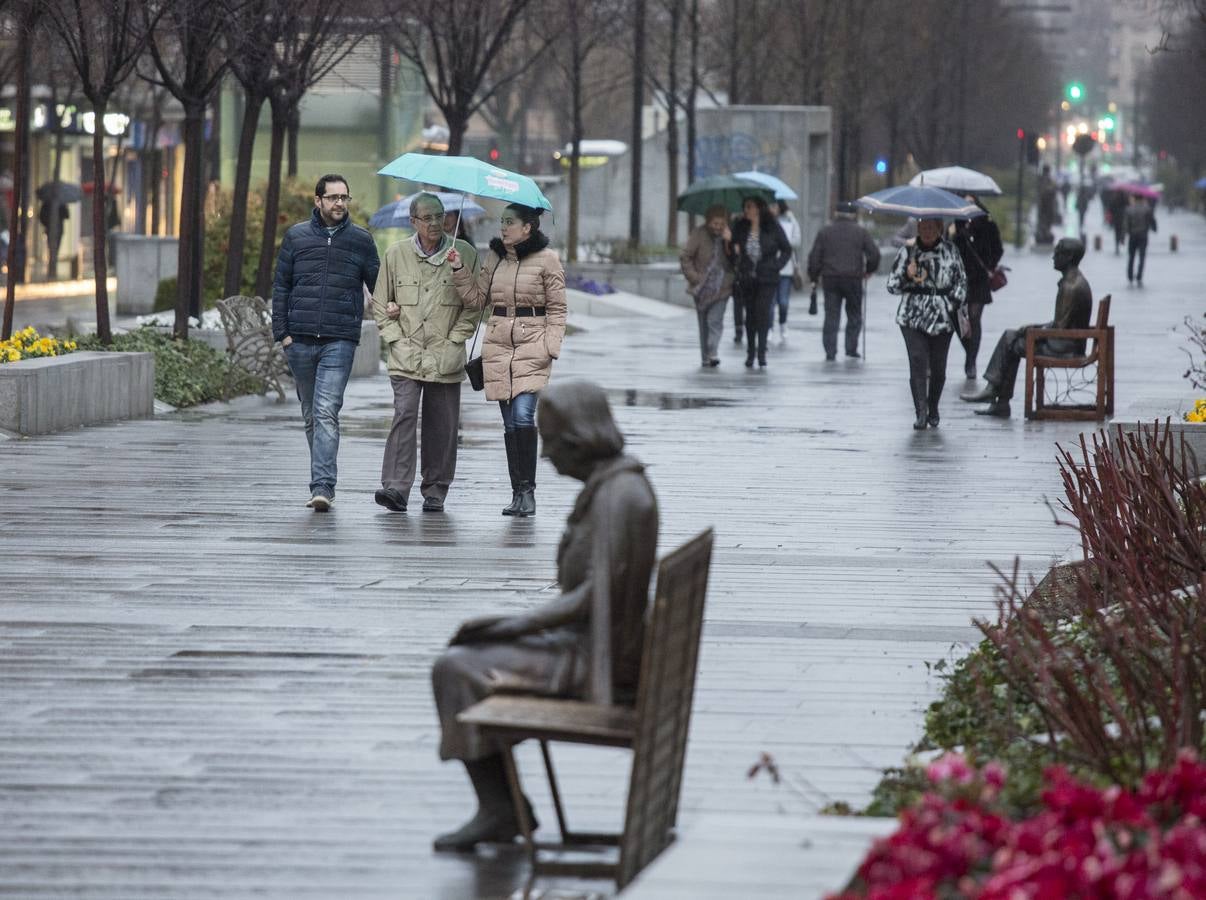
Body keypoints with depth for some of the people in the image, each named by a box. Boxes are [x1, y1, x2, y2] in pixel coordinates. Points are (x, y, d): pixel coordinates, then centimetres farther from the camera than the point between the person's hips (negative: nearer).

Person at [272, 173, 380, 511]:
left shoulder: (360, 240, 7)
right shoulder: (296, 236, 9)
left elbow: (377, 285, 14)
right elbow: (280, 287, 10)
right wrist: (281, 331, 3)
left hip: (340, 341, -2)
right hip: (300, 340, 2)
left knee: (326, 413, -15)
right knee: (311, 415, 10)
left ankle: (322, 486, -21)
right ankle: (322, 483, 21)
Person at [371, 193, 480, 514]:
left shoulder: (464, 253, 3)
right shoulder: (395, 255, 6)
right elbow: (380, 303, 13)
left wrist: (455, 340, -2)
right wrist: (396, 339, 2)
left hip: (446, 358, 0)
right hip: (406, 356, 0)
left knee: (442, 424, 3)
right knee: (404, 414, -15)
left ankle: (435, 492, 14)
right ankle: (396, 487, -21)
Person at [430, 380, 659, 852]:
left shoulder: (618, 494, -20)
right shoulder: (609, 485, 11)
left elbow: (599, 592, -23)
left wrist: (522, 624, -17)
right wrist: (524, 622, 9)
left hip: (598, 658, -10)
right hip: (588, 642, 10)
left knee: (455, 671, -12)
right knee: (465, 654, 14)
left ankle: (496, 810, -4)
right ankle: (502, 807, 10)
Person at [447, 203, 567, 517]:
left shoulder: (546, 260, -2)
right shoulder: (495, 258, 12)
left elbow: (557, 309, -1)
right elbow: (476, 297, 15)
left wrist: (551, 346, -9)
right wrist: (459, 270, 2)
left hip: (532, 348, -5)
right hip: (498, 345, 5)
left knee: (523, 415, -17)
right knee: (510, 423, 5)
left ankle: (527, 490, -9)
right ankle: (517, 493, 10)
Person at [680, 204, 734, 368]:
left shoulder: (728, 236, -2)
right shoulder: (699, 234, -7)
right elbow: (685, 257, -4)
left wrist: (728, 243, -22)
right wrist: (693, 277, -11)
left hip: (720, 289, 0)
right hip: (702, 288, 0)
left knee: (715, 320, -15)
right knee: (704, 323, 8)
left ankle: (712, 354, -19)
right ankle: (705, 358, 16)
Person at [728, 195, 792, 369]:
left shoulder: (772, 228, -4)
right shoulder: (741, 228, 3)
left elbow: (787, 250, 4)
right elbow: (732, 249, 13)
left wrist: (776, 266, -6)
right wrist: (735, 265, -5)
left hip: (767, 279, -3)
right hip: (747, 279, 3)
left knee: (763, 313, -14)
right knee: (750, 315, 8)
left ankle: (761, 352, -12)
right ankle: (750, 353, 18)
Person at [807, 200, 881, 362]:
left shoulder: (824, 232, 7)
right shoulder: (861, 232, 3)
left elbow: (814, 257, 4)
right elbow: (874, 254, -2)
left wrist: (814, 278, 10)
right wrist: (869, 270, 15)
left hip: (830, 279, 1)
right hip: (853, 279, -1)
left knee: (831, 316, 3)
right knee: (854, 315, 11)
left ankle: (830, 351, -3)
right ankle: (851, 348, 5)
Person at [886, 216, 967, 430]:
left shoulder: (950, 250, 7)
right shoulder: (907, 251, 3)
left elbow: (961, 280, 15)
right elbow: (892, 285, 4)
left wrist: (953, 303, 2)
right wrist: (907, 276, -15)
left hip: (943, 317, 1)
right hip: (912, 317, -1)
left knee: (938, 367, 2)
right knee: (918, 361, -17)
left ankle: (933, 412, 22)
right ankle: (921, 412, -17)